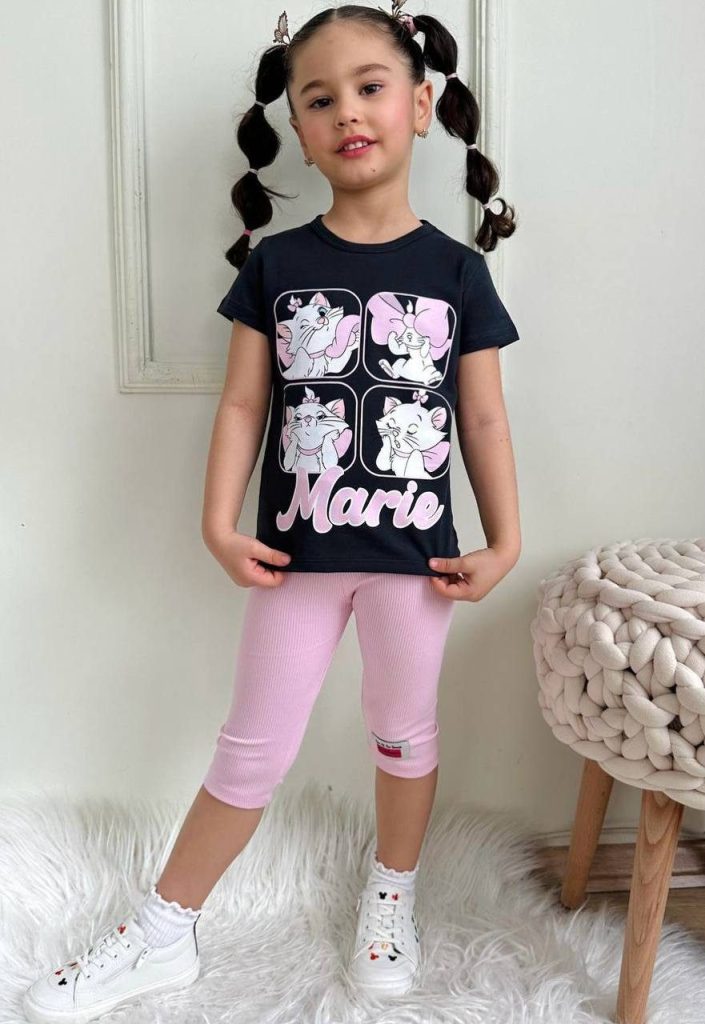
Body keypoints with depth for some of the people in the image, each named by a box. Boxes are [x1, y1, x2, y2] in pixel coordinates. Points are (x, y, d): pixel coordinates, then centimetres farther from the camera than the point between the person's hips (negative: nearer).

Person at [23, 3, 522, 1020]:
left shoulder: (456, 270, -2)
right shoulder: (275, 265, -1)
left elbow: (484, 417, 1)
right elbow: (242, 403, -1)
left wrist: (504, 540, -2)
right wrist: (219, 522, -8)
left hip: (415, 552, 0)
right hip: (298, 551, 0)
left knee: (405, 730, 17)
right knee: (252, 752, 9)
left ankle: (392, 895, 43)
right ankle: (163, 933, 28)